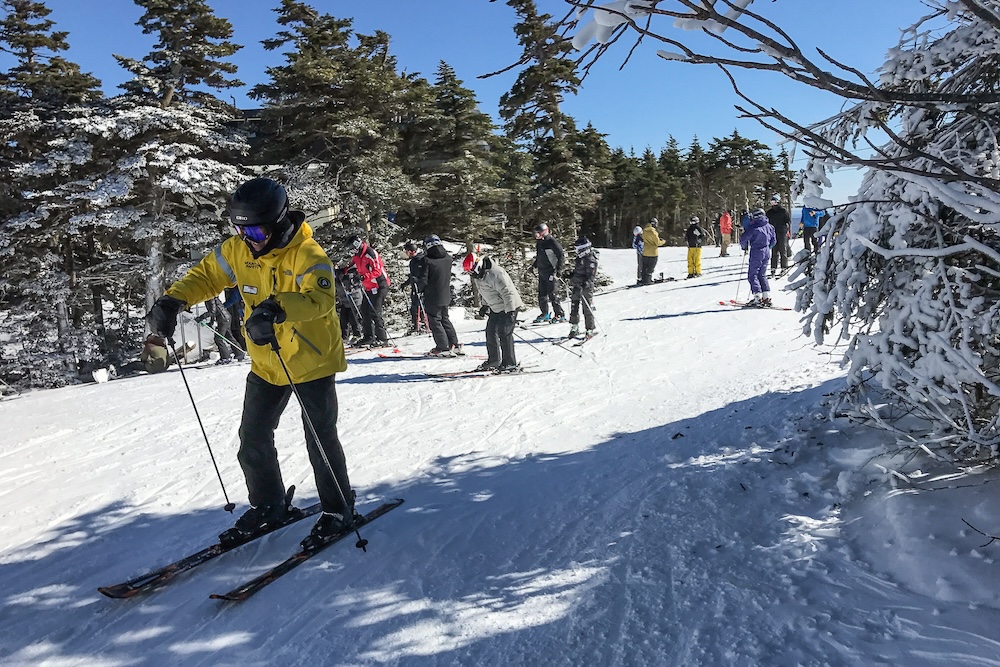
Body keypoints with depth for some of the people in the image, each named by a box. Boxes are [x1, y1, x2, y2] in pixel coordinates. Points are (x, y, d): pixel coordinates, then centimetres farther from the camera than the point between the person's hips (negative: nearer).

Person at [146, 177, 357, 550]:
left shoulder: (308, 255, -23)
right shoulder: (238, 250, -3)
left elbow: (320, 298, -39)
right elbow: (205, 276, 8)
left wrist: (277, 309, -56)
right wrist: (172, 301, -10)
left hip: (312, 362, -6)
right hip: (266, 365, 7)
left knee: (320, 441, 1)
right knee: (253, 438, 13)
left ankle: (338, 510, 20)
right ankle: (268, 505, 33)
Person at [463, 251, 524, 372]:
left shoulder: (495, 274, -28)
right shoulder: (479, 275, 2)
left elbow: (508, 292, -29)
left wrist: (510, 312, -31)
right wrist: (485, 305, 26)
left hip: (510, 307, -10)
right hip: (495, 308, 10)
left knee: (504, 333, -13)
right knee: (490, 332, 11)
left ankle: (510, 364, -6)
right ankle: (493, 360, 24)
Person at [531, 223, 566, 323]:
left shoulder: (552, 242, -13)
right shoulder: (539, 242, 11)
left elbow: (562, 256, -11)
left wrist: (559, 270, -15)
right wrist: (536, 265, 17)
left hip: (551, 272, -8)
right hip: (541, 272, 8)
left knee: (553, 294, -9)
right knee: (542, 294, 10)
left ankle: (560, 315, -1)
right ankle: (545, 314, 21)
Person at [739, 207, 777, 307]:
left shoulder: (753, 228, -14)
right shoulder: (769, 227, 8)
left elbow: (743, 239, -13)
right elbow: (773, 241, 15)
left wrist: (744, 247, 6)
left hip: (756, 253, -7)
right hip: (766, 252, 7)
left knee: (752, 275, -1)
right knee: (762, 274, 15)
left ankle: (758, 297, -9)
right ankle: (767, 297, 10)